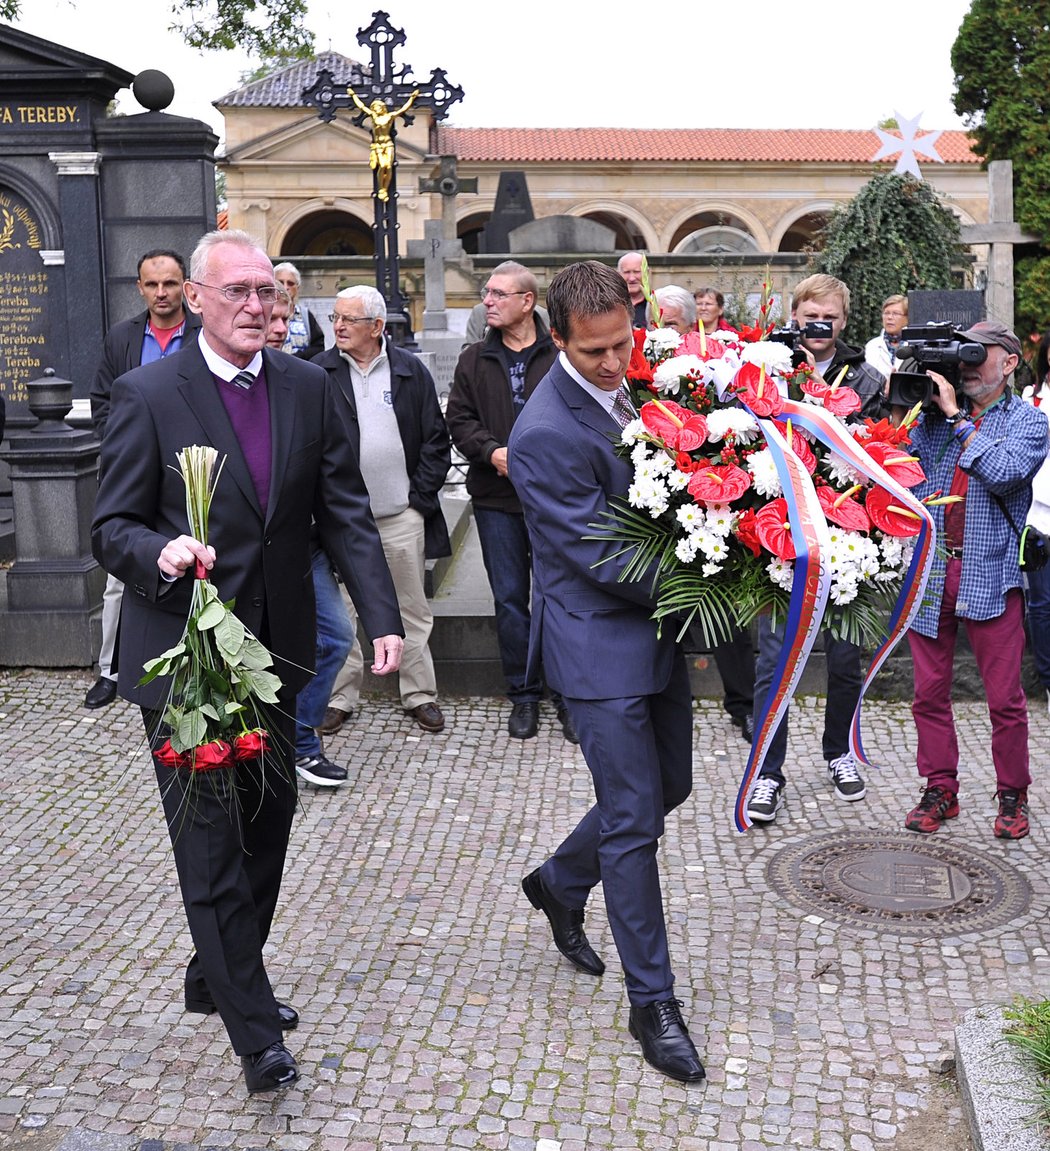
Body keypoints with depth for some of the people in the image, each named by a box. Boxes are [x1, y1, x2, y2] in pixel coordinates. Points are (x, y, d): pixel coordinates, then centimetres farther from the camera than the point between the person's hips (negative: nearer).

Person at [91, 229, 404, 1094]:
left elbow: (347, 512, 2)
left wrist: (383, 617, -8)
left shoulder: (307, 387, 3)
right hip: (183, 652, -5)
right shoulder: (147, 395, -9)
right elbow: (113, 528, -8)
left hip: (275, 648, 5)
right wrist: (161, 553, -31)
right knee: (211, 839, 0)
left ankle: (217, 979, 39)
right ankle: (254, 1030, 13)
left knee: (268, 821, 17)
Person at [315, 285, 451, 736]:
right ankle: (338, 696, 17)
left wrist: (421, 497, -2)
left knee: (413, 610, 9)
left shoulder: (410, 371, 2)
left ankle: (419, 694, 20)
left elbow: (436, 441, 5)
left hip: (402, 515, 1)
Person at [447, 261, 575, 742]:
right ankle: (523, 695, 21)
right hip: (496, 498, 3)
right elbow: (459, 419, 7)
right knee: (509, 598, 9)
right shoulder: (474, 361, 9)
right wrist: (493, 452, -11)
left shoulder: (561, 357, -3)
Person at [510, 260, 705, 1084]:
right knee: (633, 819, 0)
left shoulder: (633, 388, 2)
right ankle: (653, 1002, 15)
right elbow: (603, 558, -22)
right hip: (602, 642, -8)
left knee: (669, 786, 20)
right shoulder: (546, 435, -23)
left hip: (659, 625, 8)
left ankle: (559, 884, 43)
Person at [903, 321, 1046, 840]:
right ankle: (940, 791, 19)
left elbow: (1004, 472, -15)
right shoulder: (932, 415, 12)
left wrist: (956, 416, -13)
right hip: (928, 570, 3)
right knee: (929, 692, 7)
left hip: (990, 575, -3)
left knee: (1004, 698, 3)